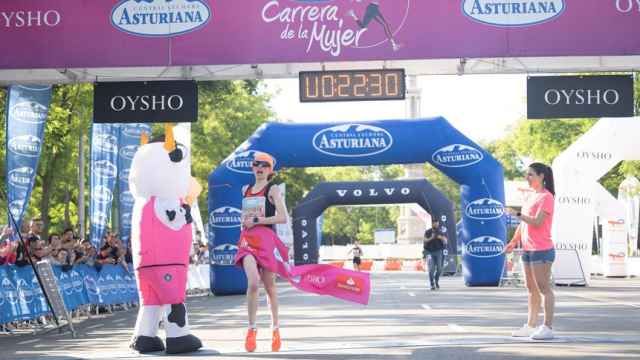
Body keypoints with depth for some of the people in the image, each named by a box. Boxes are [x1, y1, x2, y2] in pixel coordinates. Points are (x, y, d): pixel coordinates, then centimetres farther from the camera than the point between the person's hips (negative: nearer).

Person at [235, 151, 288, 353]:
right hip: (247, 240, 2)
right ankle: (252, 329, -12)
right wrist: (245, 222, 10)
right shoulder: (245, 190, 16)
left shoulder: (272, 190, 0)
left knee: (270, 286, 6)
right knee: (253, 282, -20)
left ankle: (275, 329, 21)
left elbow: (283, 217, -12)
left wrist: (257, 220, -14)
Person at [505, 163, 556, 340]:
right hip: (527, 249, 9)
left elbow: (537, 222, -20)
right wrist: (514, 241, 13)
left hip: (542, 249, -9)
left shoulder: (546, 197, -10)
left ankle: (547, 328, -7)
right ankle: (530, 326, 18)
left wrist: (517, 214, -18)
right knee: (531, 289, 12)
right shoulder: (529, 197, 17)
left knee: (544, 288, -8)